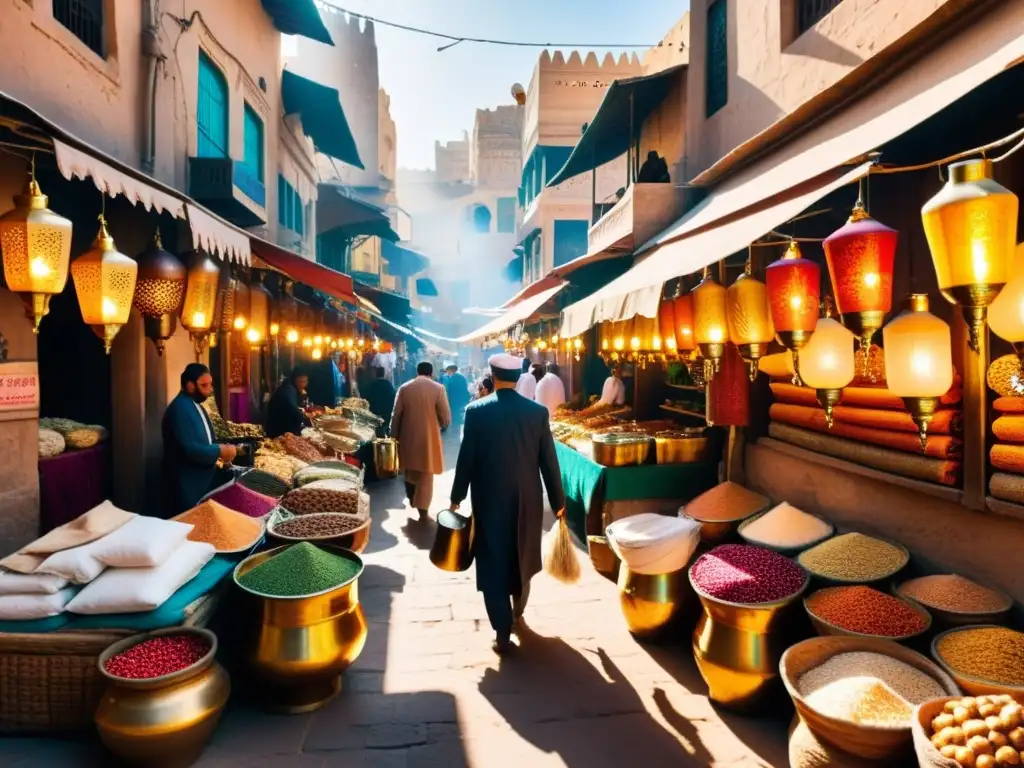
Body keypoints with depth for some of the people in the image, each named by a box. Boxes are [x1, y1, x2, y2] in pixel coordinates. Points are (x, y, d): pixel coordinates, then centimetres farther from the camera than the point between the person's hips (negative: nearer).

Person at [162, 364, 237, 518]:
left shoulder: (194, 405, 12)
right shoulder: (180, 409, -20)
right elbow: (189, 449, -29)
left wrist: (221, 449, 2)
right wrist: (219, 451, -19)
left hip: (201, 481, 10)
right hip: (187, 485, -10)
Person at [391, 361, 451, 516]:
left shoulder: (404, 388, -3)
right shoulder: (438, 388, -9)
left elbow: (396, 416, 1)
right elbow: (446, 417, -10)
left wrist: (394, 436, 11)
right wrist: (440, 426, 12)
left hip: (408, 437, 3)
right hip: (429, 437, -3)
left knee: (410, 470, 23)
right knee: (426, 475, 10)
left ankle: (412, 499, 37)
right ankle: (422, 508, 15)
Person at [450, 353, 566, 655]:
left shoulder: (476, 411, -11)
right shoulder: (538, 411, -6)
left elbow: (466, 458, -7)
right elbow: (549, 460, -3)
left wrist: (457, 496, 5)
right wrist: (558, 500, 7)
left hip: (489, 499, -2)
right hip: (527, 499, 3)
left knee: (493, 564, 7)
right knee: (522, 557, 23)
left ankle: (503, 632, 8)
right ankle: (516, 610, 44)